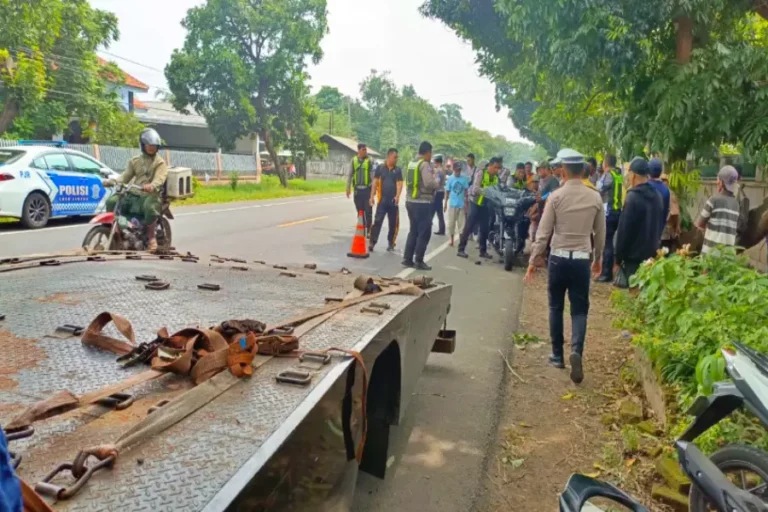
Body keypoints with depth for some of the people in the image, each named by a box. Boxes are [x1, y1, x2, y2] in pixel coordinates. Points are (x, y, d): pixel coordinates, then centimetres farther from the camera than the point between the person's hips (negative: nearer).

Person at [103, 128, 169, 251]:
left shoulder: (160, 163, 3)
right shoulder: (135, 161, 19)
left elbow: (159, 179, -16)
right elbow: (126, 176, 13)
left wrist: (152, 186, -39)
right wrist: (112, 181, -8)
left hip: (151, 194, -5)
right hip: (133, 194, 5)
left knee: (149, 207, -39)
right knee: (111, 202, -13)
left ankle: (151, 237, -20)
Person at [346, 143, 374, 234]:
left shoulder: (370, 160, -2)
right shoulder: (353, 160, 7)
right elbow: (350, 175, 11)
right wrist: (348, 188, 7)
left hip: (367, 189, -3)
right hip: (357, 190, 3)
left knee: (368, 211, -1)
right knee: (359, 212, 9)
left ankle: (369, 230, 8)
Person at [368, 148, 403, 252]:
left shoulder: (398, 170, 6)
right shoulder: (380, 168, 3)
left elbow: (399, 184, -3)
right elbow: (375, 183, 3)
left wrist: (397, 196, -18)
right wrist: (372, 196, -3)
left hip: (393, 200, 2)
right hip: (382, 200, -2)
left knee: (393, 223, 6)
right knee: (377, 221, -8)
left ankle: (391, 243, 18)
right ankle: (372, 242, -6)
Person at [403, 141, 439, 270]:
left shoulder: (412, 164, 13)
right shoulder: (425, 165, -14)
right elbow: (429, 183, -23)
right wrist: (436, 181, -2)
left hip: (410, 201, 9)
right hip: (422, 203, -9)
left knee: (413, 231, 15)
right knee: (424, 233, -2)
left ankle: (407, 258, 14)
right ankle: (418, 261, -1)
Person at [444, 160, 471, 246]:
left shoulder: (464, 178, -4)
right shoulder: (450, 178, -5)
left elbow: (466, 191, 2)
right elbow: (447, 192, 1)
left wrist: (466, 203, 1)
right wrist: (445, 203, -1)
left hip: (462, 204, 0)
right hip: (452, 204, 0)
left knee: (462, 223, 5)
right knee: (451, 223, 6)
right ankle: (452, 240, 19)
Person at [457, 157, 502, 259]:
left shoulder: (496, 177, 7)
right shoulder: (481, 173, -12)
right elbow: (475, 189, -22)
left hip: (486, 204, 6)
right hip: (476, 203, -6)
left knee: (485, 228, 9)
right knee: (469, 227, -6)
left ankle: (483, 251, 19)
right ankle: (461, 249, -2)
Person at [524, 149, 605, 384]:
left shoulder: (556, 196, -6)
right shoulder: (595, 198, 1)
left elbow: (543, 232, -6)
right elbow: (600, 233, 9)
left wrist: (533, 261, 0)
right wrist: (598, 259, 23)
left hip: (558, 258, -1)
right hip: (582, 260, 1)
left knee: (556, 307, 13)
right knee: (579, 310, 6)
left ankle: (557, 355, 20)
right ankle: (576, 351, -16)